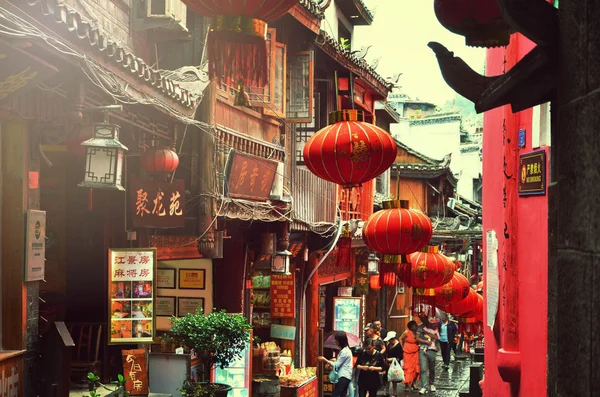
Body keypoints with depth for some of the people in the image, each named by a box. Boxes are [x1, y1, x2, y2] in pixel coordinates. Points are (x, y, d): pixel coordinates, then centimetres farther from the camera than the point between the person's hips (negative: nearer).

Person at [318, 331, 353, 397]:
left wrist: (325, 360, -6)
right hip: (346, 376, 10)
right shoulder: (346, 349, 15)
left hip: (343, 377, -10)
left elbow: (336, 365, -13)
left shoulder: (344, 351, -17)